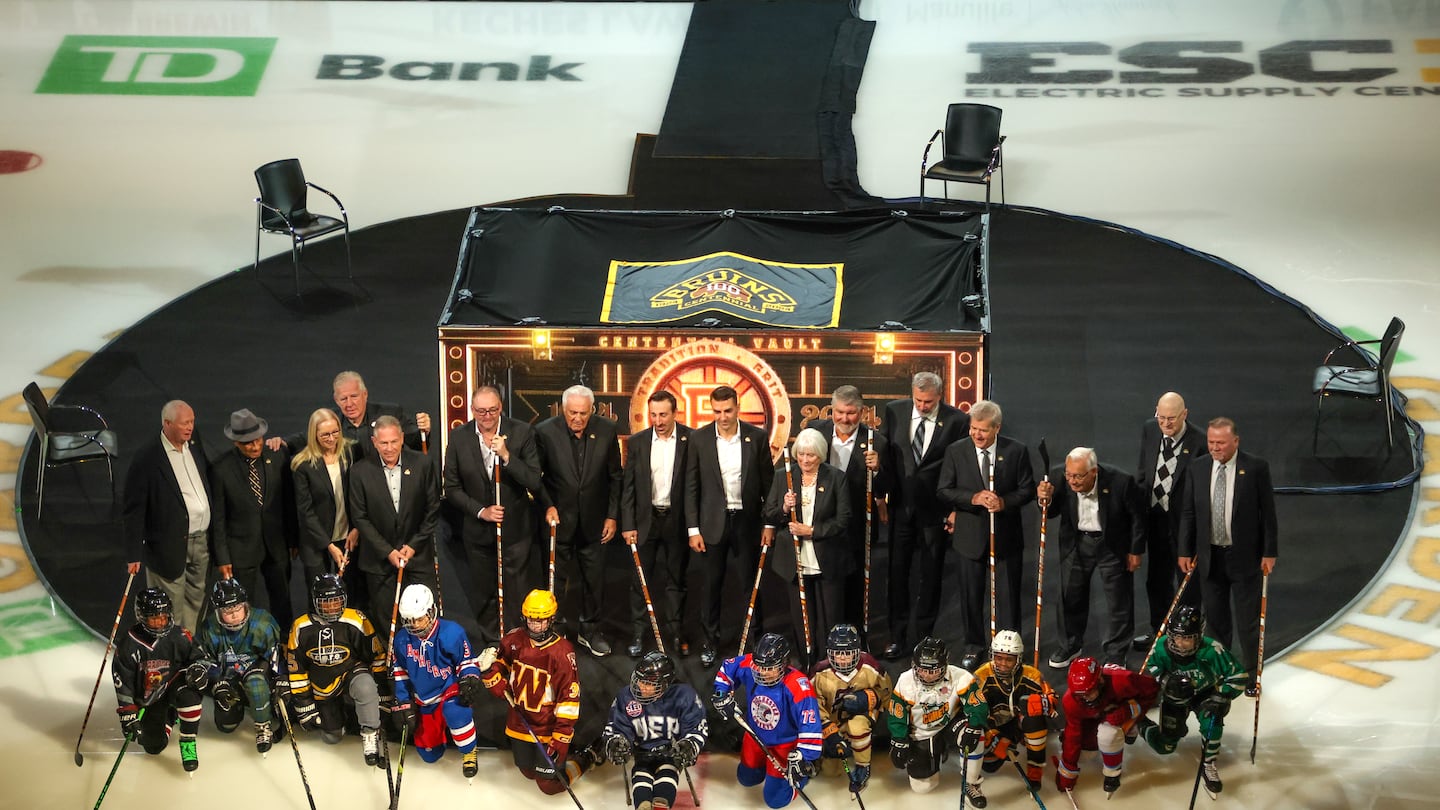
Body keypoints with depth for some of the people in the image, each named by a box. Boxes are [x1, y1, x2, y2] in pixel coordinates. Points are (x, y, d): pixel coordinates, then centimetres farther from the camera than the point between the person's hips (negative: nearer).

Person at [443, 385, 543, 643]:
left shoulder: (521, 433, -11)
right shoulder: (458, 437, -6)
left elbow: (534, 482, -17)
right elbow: (452, 488, -1)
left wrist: (506, 456, -29)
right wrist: (480, 511, -13)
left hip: (515, 529, -2)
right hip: (478, 531, 2)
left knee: (517, 592, 5)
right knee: (483, 594, 15)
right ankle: (492, 646, 31)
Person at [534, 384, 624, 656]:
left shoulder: (606, 430, -6)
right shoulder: (545, 432, -12)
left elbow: (615, 477, 2)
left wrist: (613, 515, 1)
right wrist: (547, 506, -12)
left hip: (593, 520, 2)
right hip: (559, 518, -2)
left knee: (594, 578, 11)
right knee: (556, 578, 5)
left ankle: (590, 629, 27)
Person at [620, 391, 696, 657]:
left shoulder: (690, 440, -5)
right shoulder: (637, 442, 1)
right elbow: (629, 487, 3)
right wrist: (627, 524, -2)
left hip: (678, 521, -1)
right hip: (646, 520, 1)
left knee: (676, 579, 10)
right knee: (642, 579, 6)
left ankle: (675, 632, 21)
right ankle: (638, 633, 15)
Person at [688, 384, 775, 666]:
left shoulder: (757, 437, -3)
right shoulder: (699, 439, -4)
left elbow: (768, 483, 2)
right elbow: (691, 487, -1)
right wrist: (693, 529, -4)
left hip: (748, 521, 0)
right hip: (713, 523, 0)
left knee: (753, 582, 9)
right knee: (710, 584, 6)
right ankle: (710, 641, 19)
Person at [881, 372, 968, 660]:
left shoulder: (957, 420, -10)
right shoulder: (894, 412, -2)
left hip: (935, 510, -2)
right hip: (901, 506, 2)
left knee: (929, 576, 9)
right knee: (898, 572, 7)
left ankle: (923, 635, 21)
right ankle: (898, 636, 18)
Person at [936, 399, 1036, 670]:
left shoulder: (1016, 451, -5)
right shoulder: (956, 451, -4)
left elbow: (1027, 490, -1)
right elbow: (944, 492, -4)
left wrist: (1005, 502, -19)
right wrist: (974, 498, -20)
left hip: (1006, 535, -1)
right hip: (971, 535, 1)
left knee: (1008, 594, 7)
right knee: (971, 594, 10)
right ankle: (974, 646, 26)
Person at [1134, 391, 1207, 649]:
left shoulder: (1200, 441, -20)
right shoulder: (1149, 429, -3)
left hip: (1185, 520, -6)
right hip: (1155, 515, 6)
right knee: (1156, 577, 21)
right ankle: (1157, 626, 38)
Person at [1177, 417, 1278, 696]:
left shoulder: (1256, 468, -8)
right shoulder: (1197, 469, 1)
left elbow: (1268, 512, -4)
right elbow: (1188, 513, 6)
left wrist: (1270, 553, -6)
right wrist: (1185, 551, 3)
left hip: (1245, 556, -3)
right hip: (1209, 556, 3)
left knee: (1248, 620, 5)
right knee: (1215, 619, 13)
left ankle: (1252, 677, 16)